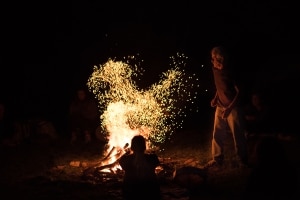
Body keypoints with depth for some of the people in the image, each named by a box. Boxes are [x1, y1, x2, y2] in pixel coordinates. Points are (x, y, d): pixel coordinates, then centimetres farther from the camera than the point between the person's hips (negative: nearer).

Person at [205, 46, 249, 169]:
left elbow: (239, 91, -14)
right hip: (220, 107, 6)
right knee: (217, 134, 6)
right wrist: (215, 98, 3)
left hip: (233, 108, -6)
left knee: (238, 135, -2)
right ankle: (217, 160, 17)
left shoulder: (230, 71, -16)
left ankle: (242, 162, 9)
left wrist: (230, 108, -20)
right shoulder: (215, 70, 1)